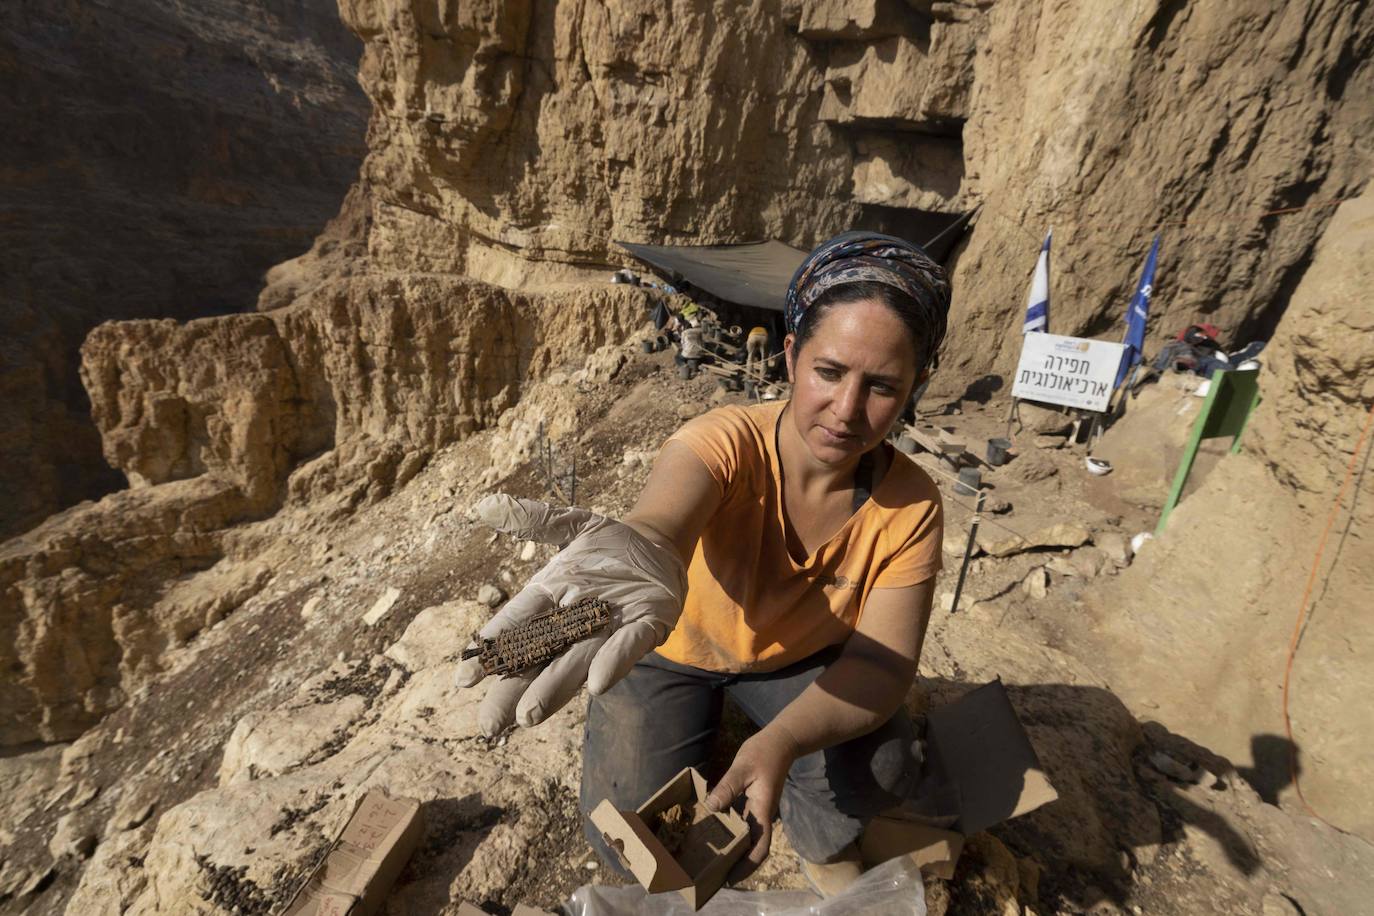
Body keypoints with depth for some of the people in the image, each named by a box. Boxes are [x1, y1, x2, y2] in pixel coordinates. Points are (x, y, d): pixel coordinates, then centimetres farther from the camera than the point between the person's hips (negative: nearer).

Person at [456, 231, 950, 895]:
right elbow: (660, 523, -54)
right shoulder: (727, 442, -33)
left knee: (883, 768, -23)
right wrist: (644, 553, -80)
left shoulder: (911, 507, -23)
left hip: (799, 657, 2)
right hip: (675, 647, -1)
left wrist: (779, 742, -45)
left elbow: (881, 662, -26)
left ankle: (820, 841, 15)